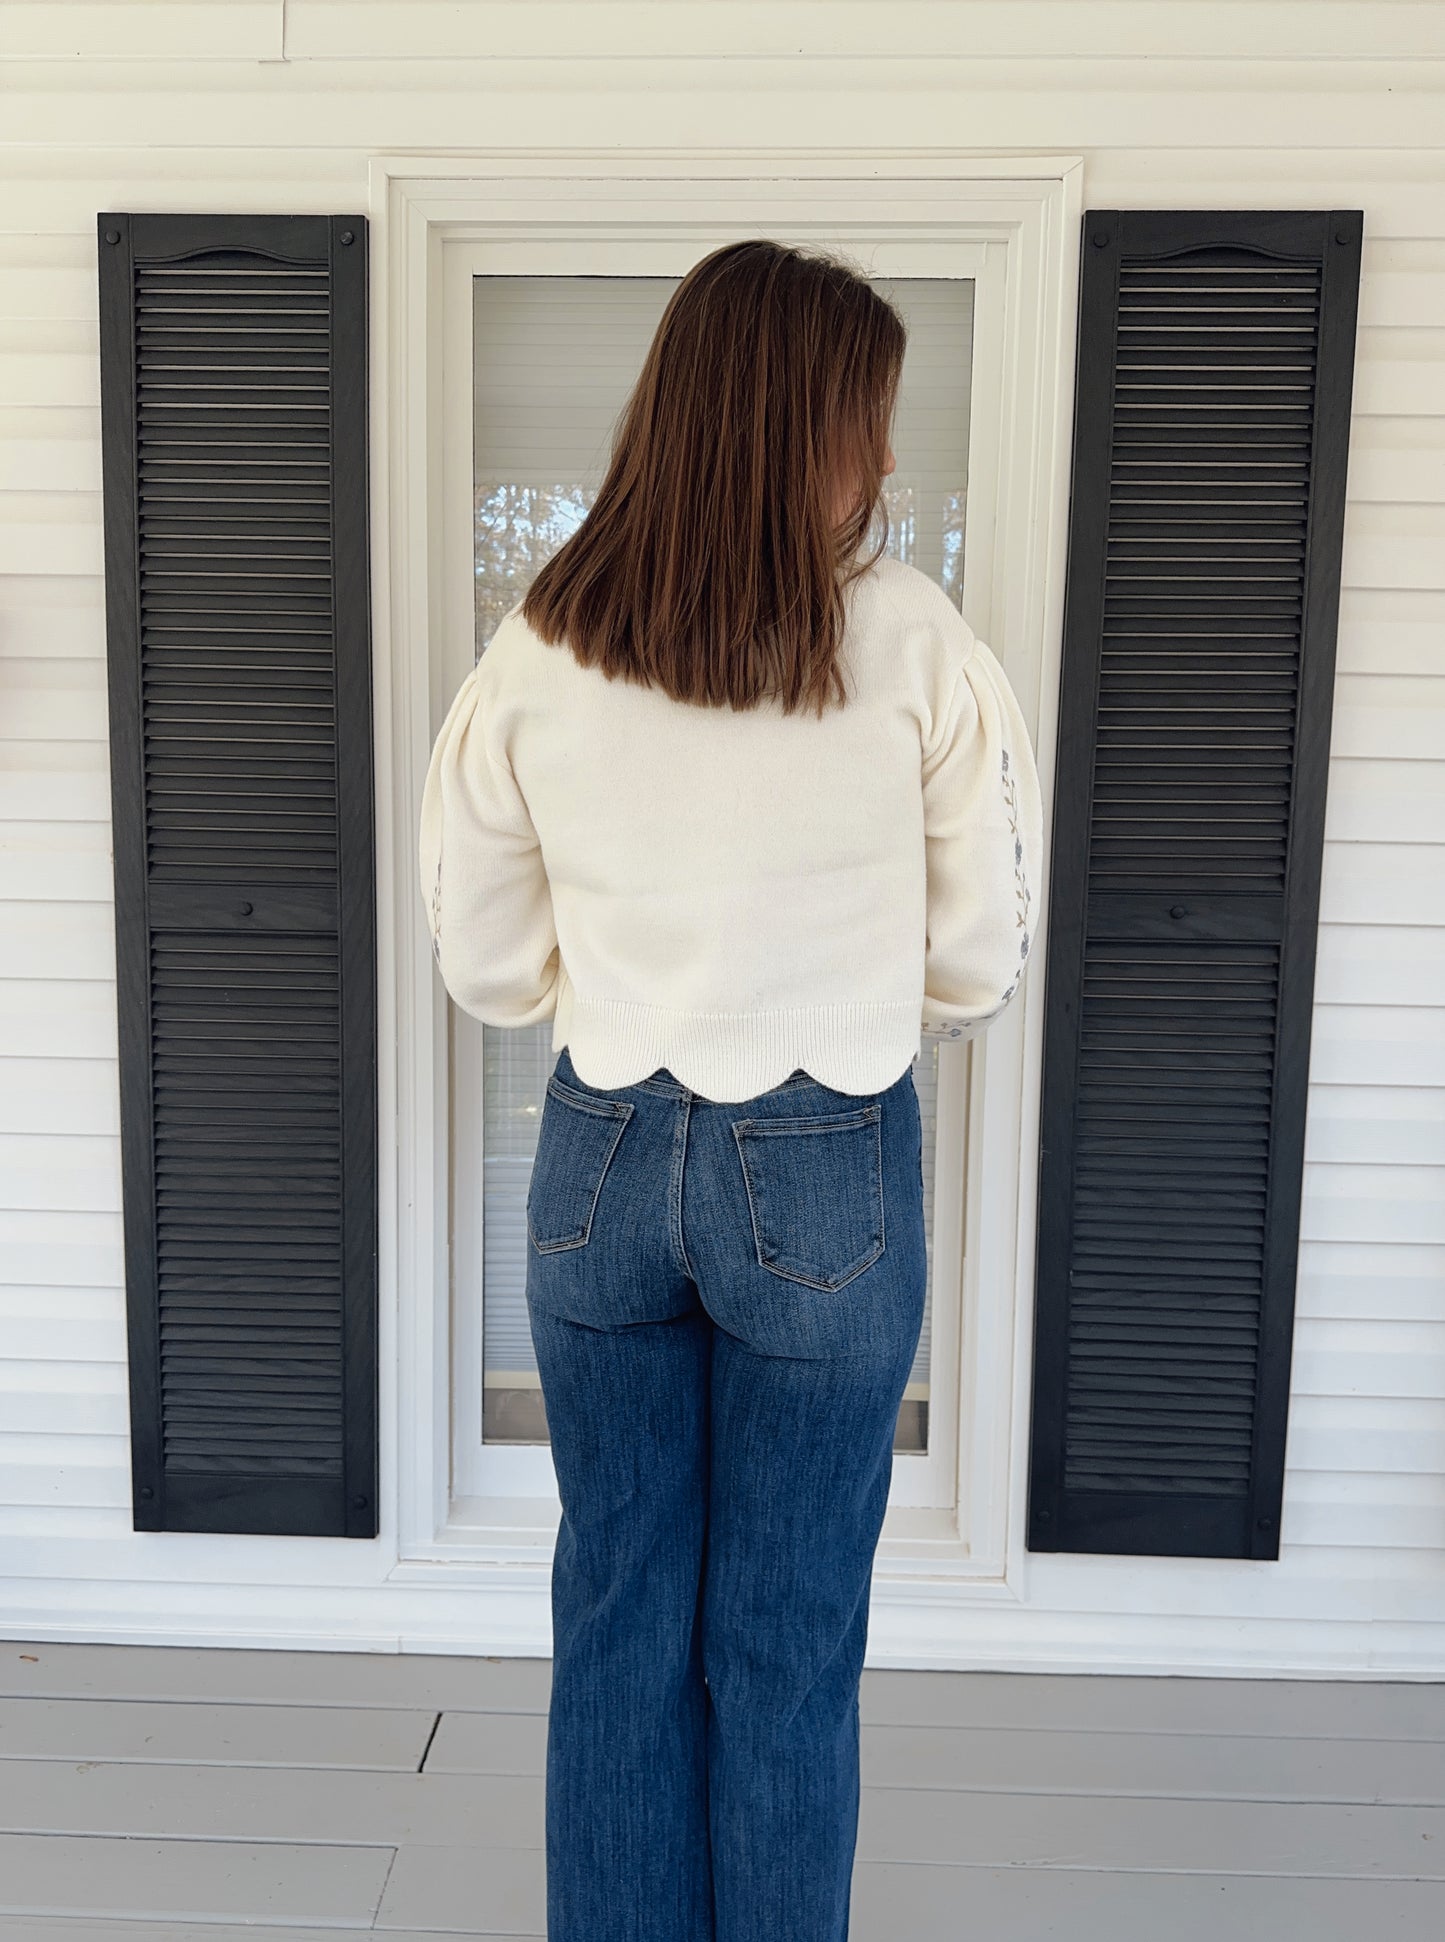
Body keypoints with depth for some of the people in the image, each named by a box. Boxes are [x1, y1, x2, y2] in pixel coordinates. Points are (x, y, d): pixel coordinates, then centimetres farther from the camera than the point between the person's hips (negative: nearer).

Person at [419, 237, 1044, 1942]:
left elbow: (484, 966, 2)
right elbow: (981, 962, -4)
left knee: (617, 1619, 18)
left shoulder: (537, 650, -5)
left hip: (603, 1159, 3)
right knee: (790, 1650, 14)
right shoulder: (910, 640, -12)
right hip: (830, 1177, -2)